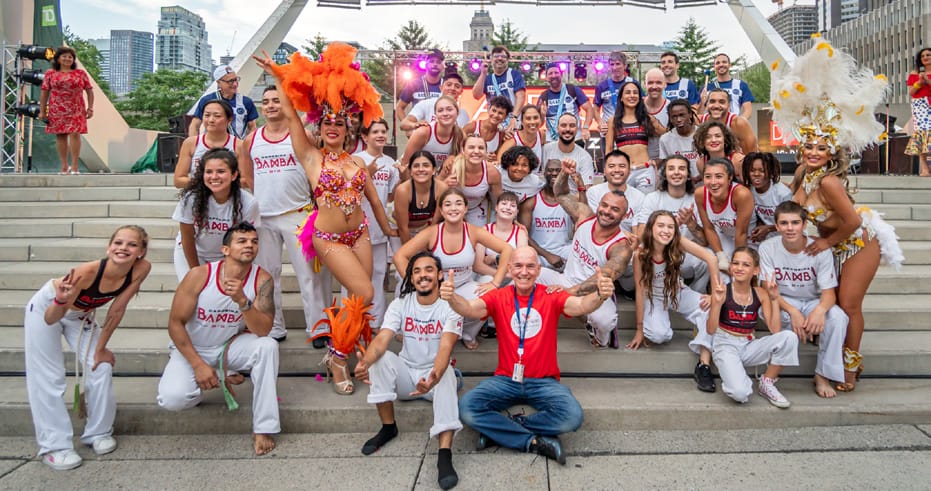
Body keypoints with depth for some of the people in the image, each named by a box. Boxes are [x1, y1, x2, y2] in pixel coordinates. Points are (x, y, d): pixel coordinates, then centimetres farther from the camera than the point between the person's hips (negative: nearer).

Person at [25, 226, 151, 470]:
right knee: (47, 377, -5)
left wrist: (101, 348, -9)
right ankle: (55, 445, 6)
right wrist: (62, 301, -56)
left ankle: (98, 432, 16)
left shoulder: (141, 268, -30)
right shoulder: (89, 271, -41)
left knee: (101, 367, -2)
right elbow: (50, 320, -34)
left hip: (81, 315, 4)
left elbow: (117, 310, -16)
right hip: (47, 307, -4)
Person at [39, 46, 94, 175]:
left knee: (75, 134, -11)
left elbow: (89, 90, 9)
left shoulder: (81, 73, 9)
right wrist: (42, 110, 3)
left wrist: (90, 108, 1)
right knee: (60, 136, 3)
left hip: (76, 110, -1)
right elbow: (44, 92, 8)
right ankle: (64, 167, 9)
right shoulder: (50, 73, 9)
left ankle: (74, 166, -8)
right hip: (57, 110, 1)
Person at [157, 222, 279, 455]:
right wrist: (198, 365, -18)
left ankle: (264, 428, -18)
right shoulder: (200, 275, -20)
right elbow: (175, 323, -14)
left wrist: (242, 301, -39)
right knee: (172, 399, -26)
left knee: (268, 346, -29)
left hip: (230, 346, 1)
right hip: (191, 348, -1)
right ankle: (218, 381, 8)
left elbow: (263, 330, -22)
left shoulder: (262, 279, -16)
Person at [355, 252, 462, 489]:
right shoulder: (400, 304, -3)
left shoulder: (450, 307, -12)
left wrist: (434, 377, -49)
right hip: (406, 374, 3)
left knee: (446, 375, -35)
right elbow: (382, 339, -18)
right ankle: (388, 427, -9)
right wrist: (366, 361, -42)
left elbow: (445, 348, -27)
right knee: (382, 358, -24)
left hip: (436, 373, -3)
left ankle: (445, 456, -44)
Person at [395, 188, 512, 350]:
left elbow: (507, 249, -11)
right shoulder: (431, 233, -13)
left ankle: (468, 335, 5)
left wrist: (495, 282, -16)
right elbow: (400, 257, -14)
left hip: (464, 286, 1)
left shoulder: (473, 232, -9)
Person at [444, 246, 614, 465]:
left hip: (543, 381, -1)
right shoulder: (499, 297, 1)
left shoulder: (551, 297, -2)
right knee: (466, 408, -23)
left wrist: (599, 295, -44)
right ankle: (535, 442, -15)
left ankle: (498, 430, -10)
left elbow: (580, 305, -21)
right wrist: (452, 298, -41)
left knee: (572, 416, -28)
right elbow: (469, 308, -17)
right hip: (505, 379, 1)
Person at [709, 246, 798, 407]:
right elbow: (711, 330, -11)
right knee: (740, 394, -31)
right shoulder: (722, 291, -8)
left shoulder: (760, 293, 1)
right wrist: (717, 302, -23)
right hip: (726, 345, -4)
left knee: (789, 337, -24)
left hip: (749, 345, 4)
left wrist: (774, 298, -10)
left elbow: (775, 331, -6)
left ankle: (767, 383, -3)